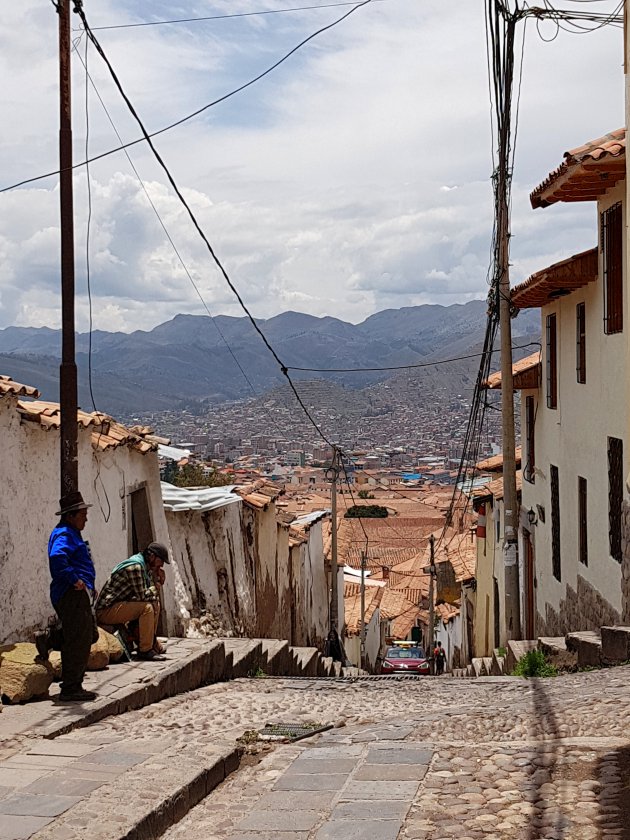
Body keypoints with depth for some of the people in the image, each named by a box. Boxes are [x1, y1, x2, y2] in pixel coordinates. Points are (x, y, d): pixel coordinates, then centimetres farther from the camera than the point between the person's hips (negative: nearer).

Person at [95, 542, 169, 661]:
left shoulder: (146, 567, 12)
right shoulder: (135, 567, -20)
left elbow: (148, 593, 14)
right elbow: (142, 596, -21)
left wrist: (157, 579, -3)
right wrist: (156, 585, -7)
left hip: (119, 605, 11)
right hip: (106, 611, -11)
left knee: (155, 604, 12)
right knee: (147, 607, -25)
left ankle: (152, 643, 18)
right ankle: (145, 650, -18)